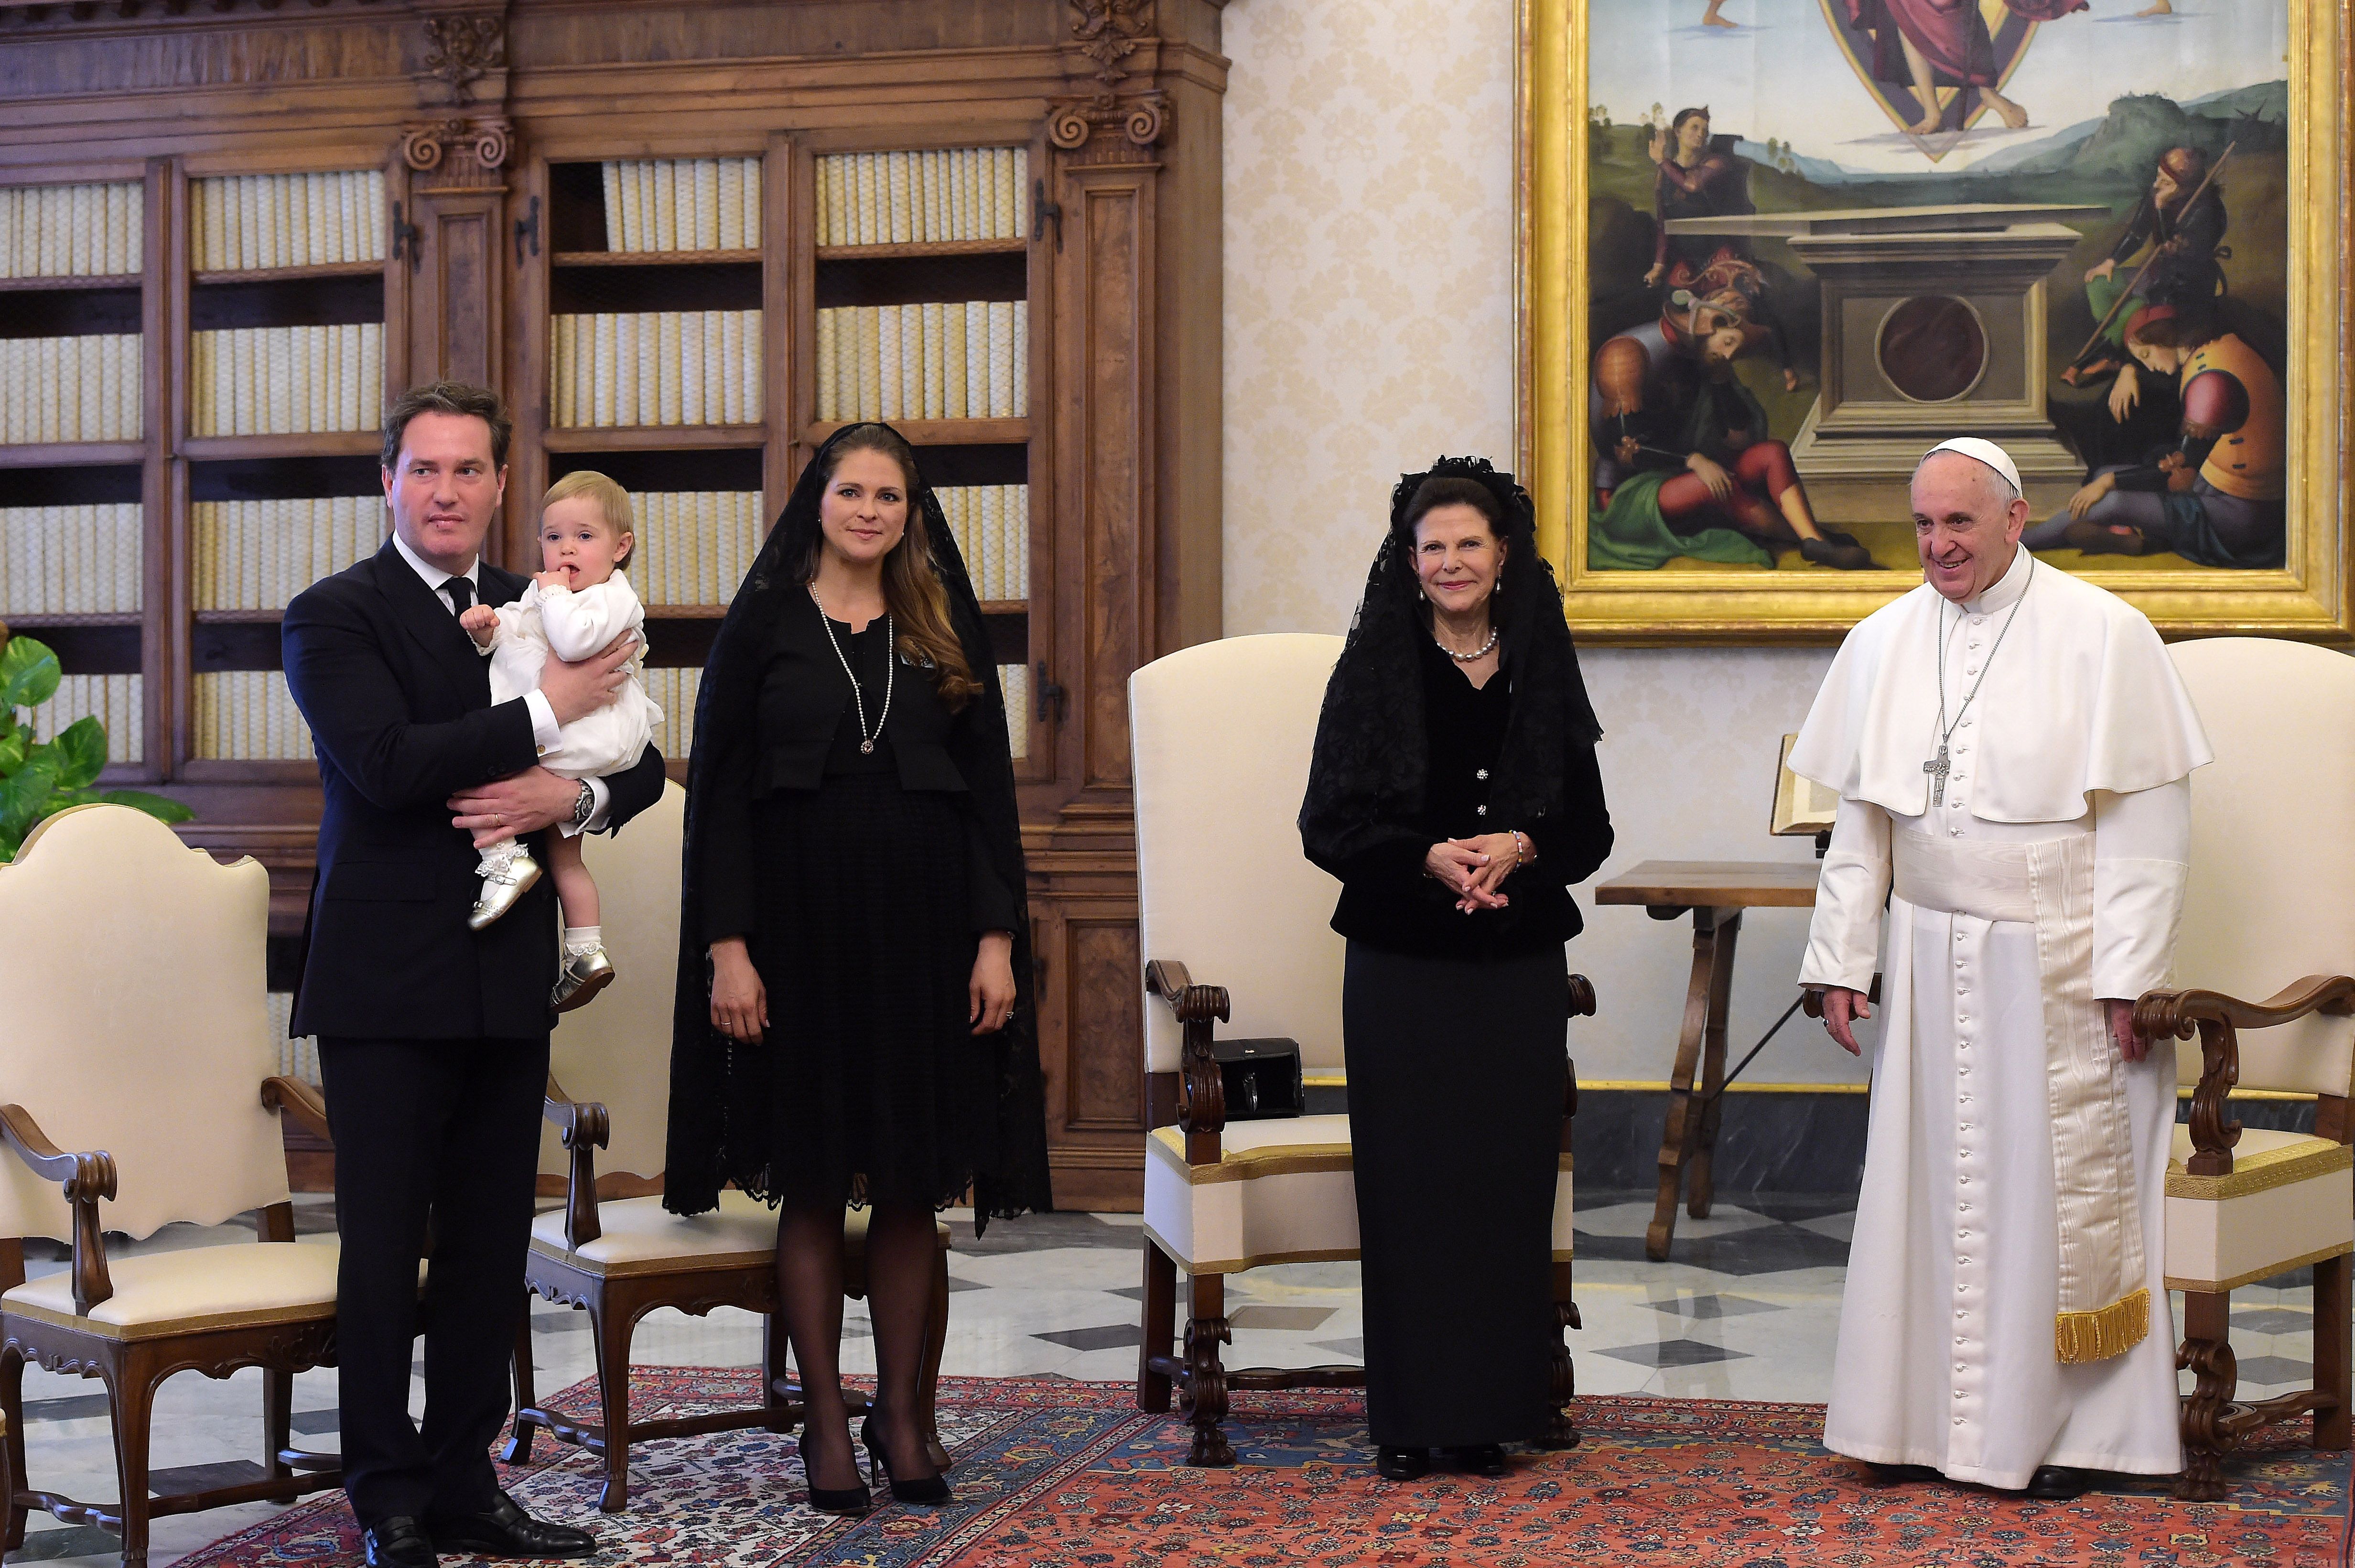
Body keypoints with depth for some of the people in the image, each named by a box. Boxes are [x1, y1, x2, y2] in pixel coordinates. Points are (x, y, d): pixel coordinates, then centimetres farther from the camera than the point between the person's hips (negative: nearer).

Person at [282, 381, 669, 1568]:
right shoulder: (335, 615, -3)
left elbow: (639, 763, 14)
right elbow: (385, 763, -18)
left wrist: (571, 795, -8)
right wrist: (546, 713, -14)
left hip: (506, 977, 5)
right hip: (387, 980, -5)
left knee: (490, 1246, 9)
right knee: (382, 1249, -1)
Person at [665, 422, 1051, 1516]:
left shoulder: (944, 630, 8)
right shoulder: (764, 622, 2)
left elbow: (990, 789, 7)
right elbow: (717, 789, -1)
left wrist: (997, 937, -2)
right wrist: (726, 945, -10)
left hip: (924, 919, 2)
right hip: (802, 921, -2)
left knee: (912, 1184, 5)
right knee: (812, 1183, 3)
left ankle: (901, 1413, 16)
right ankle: (826, 1424, 11)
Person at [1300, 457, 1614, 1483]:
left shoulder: (1541, 671, 7)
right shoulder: (1375, 670, 1)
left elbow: (1590, 829, 8)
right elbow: (1329, 823, -2)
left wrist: (1519, 848, -12)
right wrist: (1429, 857, -17)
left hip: (1519, 964, 2)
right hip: (1402, 963, -2)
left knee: (1508, 1180, 2)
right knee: (1406, 1184, -1)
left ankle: (1494, 1411, 11)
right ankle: (1410, 1418, 7)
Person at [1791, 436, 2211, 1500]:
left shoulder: (2102, 635, -7)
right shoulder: (1880, 644, 6)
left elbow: (2147, 818, -8)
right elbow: (1861, 820, 11)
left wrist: (2128, 975, -12)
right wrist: (1841, 960, 7)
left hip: (2060, 969, -4)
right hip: (1934, 963, 4)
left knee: (2058, 1192, 1)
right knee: (1929, 1184, 6)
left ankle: (2062, 1430, 12)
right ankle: (1931, 1418, 16)